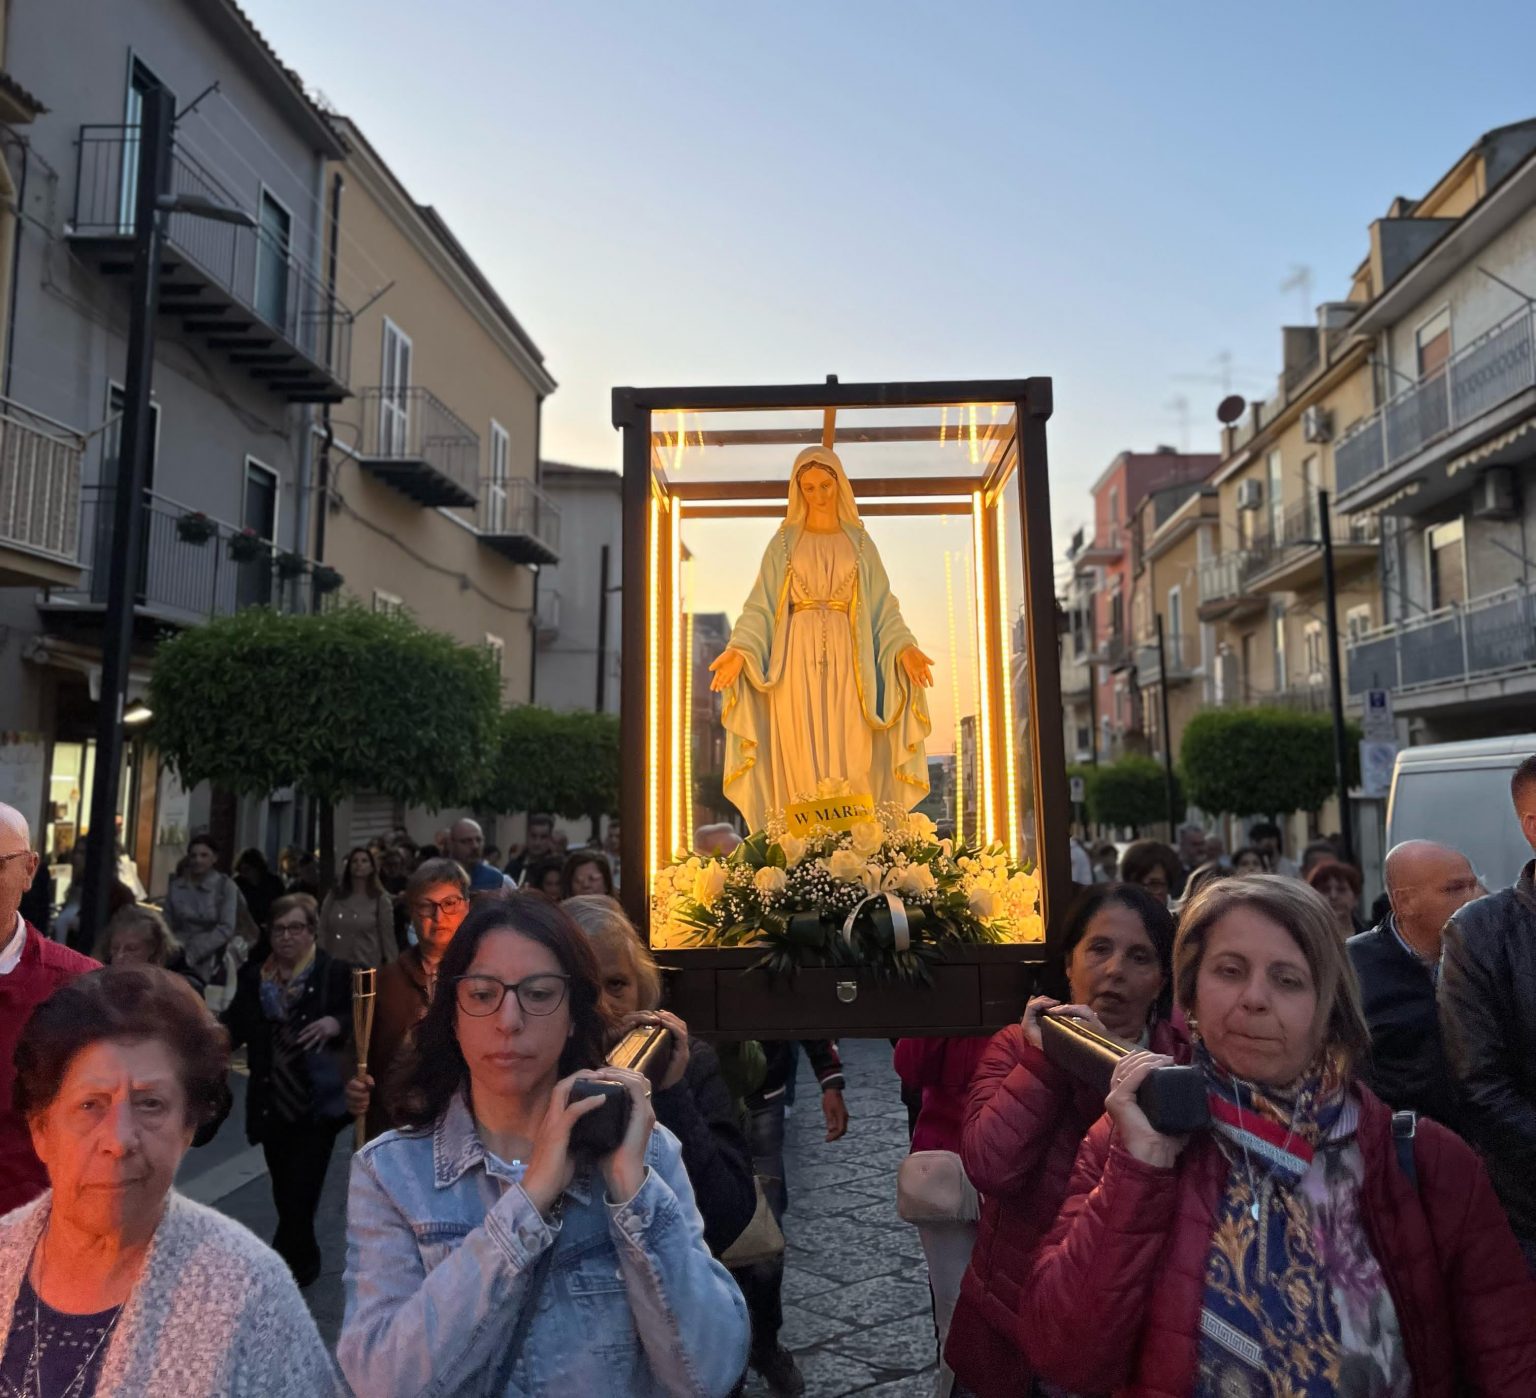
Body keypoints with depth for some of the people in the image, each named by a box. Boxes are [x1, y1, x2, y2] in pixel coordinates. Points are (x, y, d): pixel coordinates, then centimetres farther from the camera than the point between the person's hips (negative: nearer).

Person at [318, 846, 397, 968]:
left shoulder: (381, 899, 0)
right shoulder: (334, 895, 7)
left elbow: (387, 937, 0)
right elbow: (323, 930, 7)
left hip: (367, 966, -2)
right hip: (335, 965, 2)